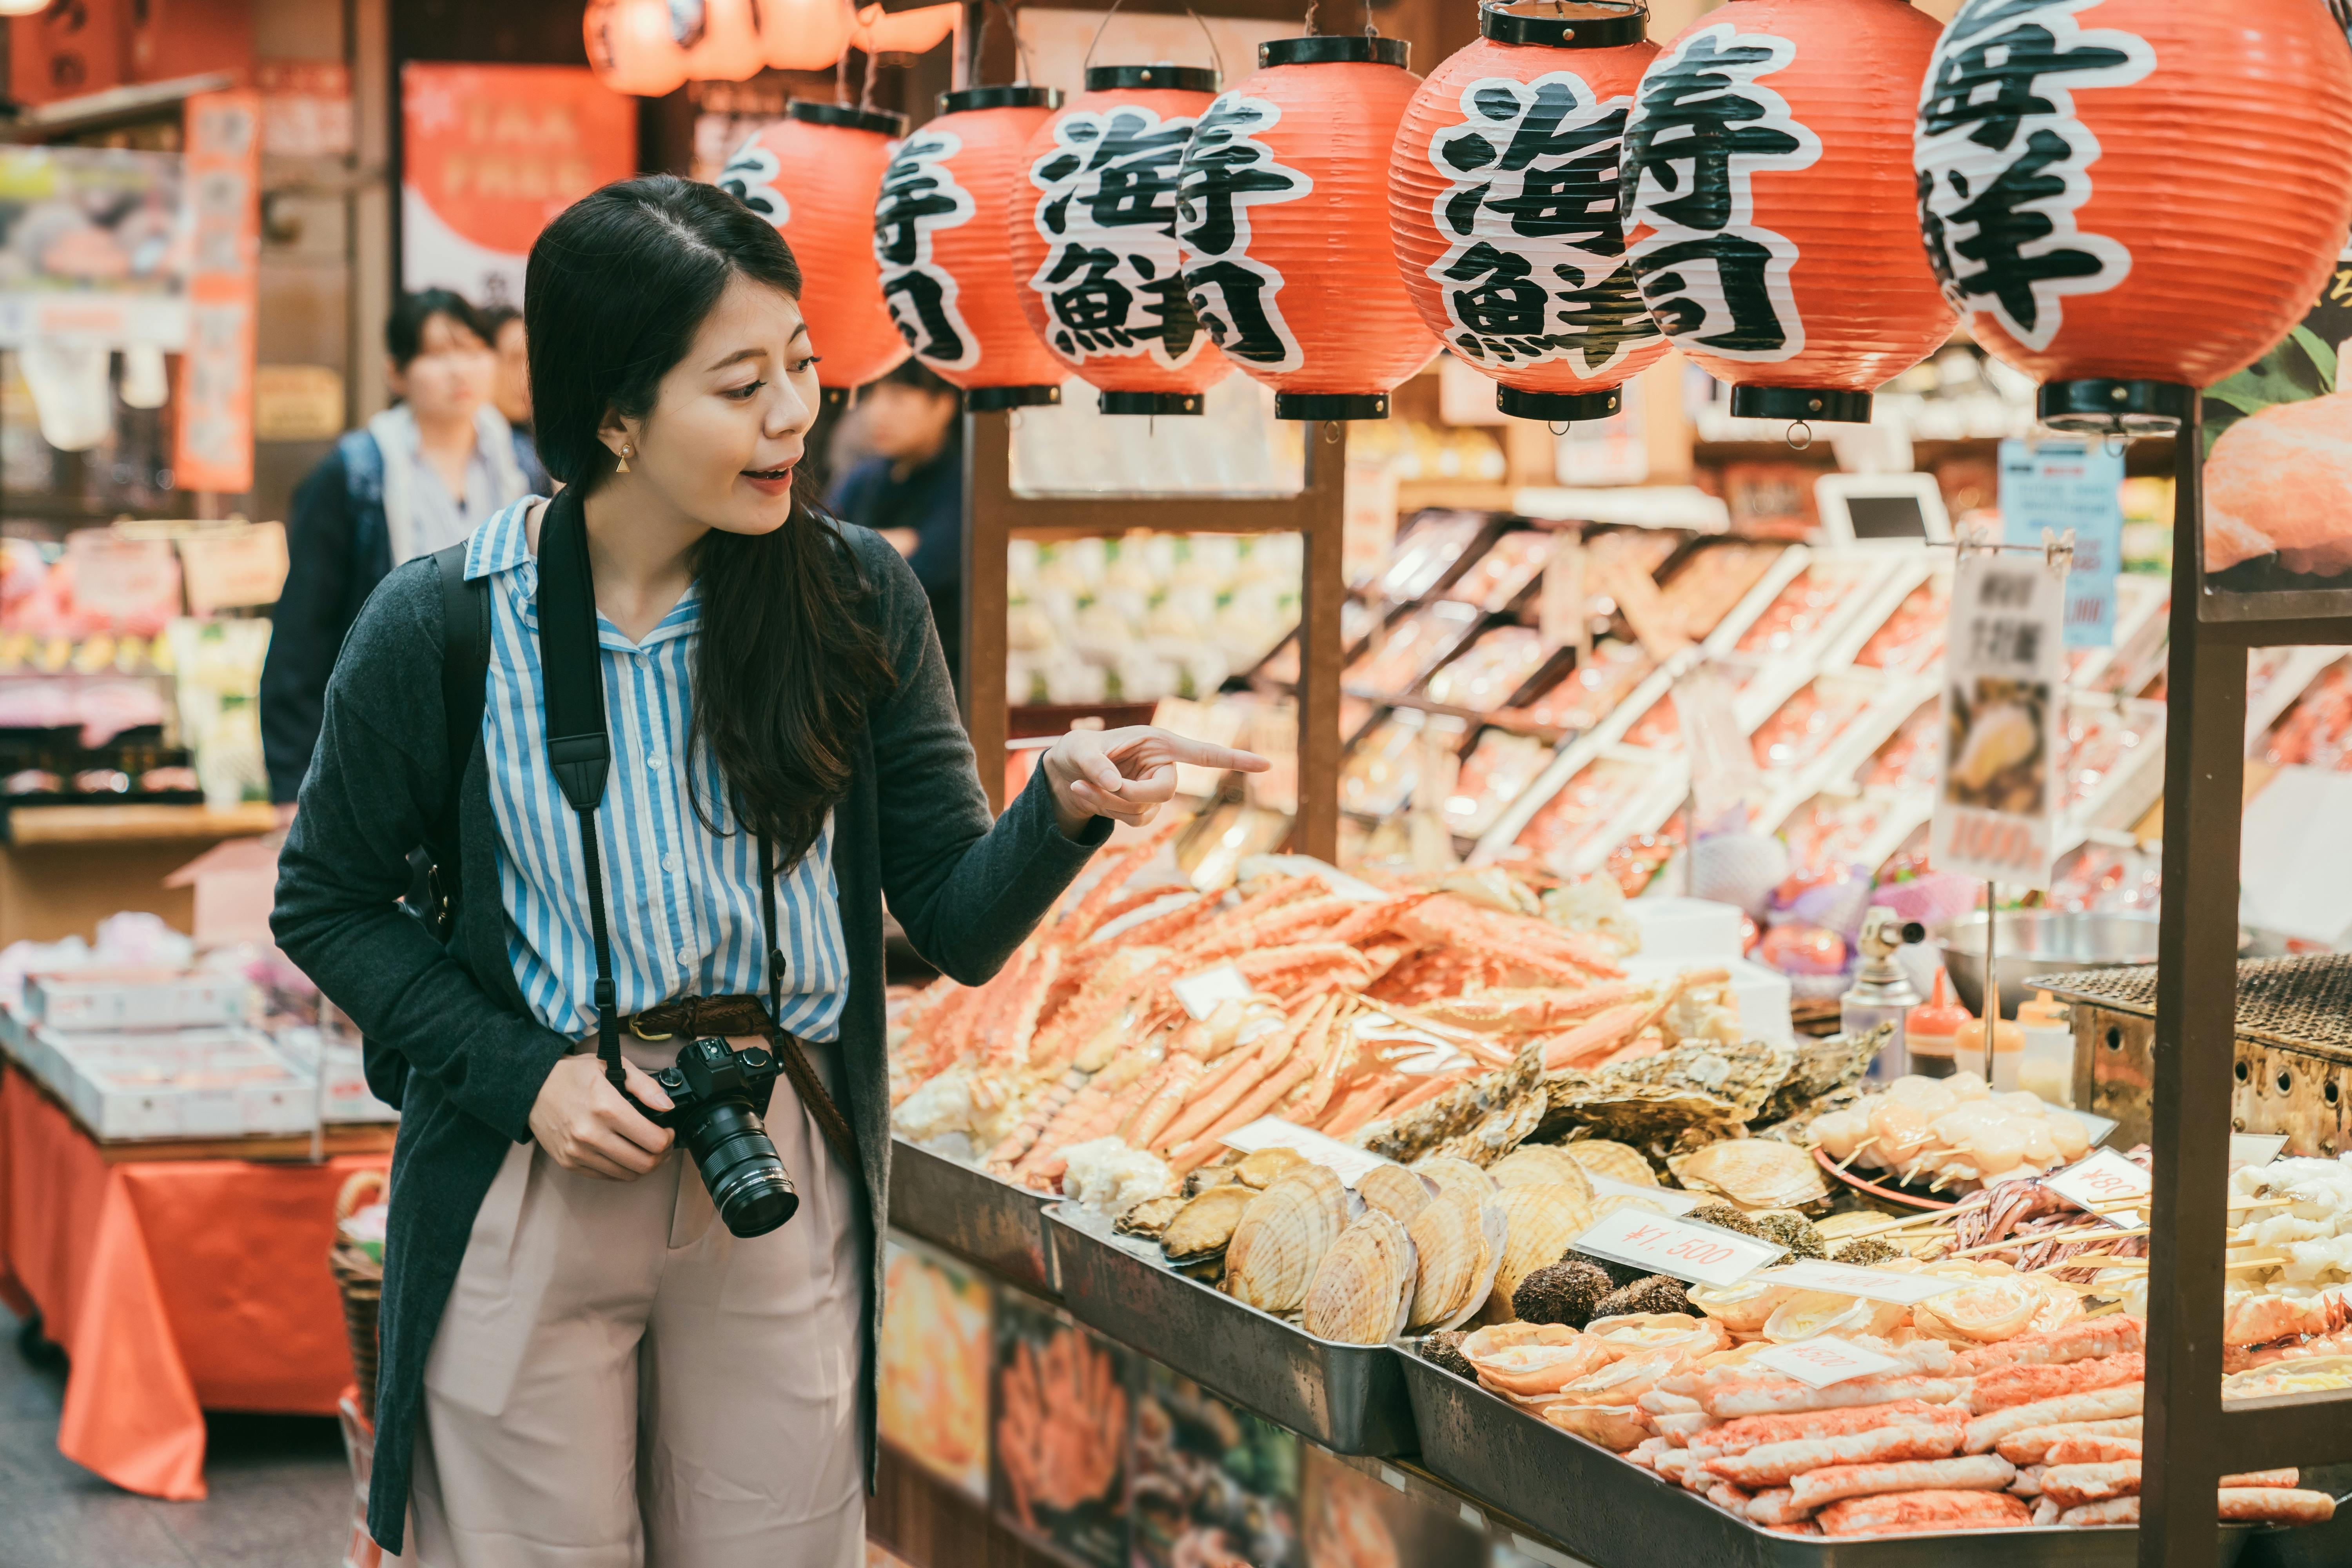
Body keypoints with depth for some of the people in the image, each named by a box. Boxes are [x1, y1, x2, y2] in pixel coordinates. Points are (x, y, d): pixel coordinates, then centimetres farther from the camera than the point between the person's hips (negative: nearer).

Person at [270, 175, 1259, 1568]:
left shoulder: (856, 596, -5)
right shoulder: (443, 628, -10)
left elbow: (957, 926, -4)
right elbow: (328, 903, 2)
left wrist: (1063, 804, -24)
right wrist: (523, 1076, -10)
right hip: (529, 1186, -2)